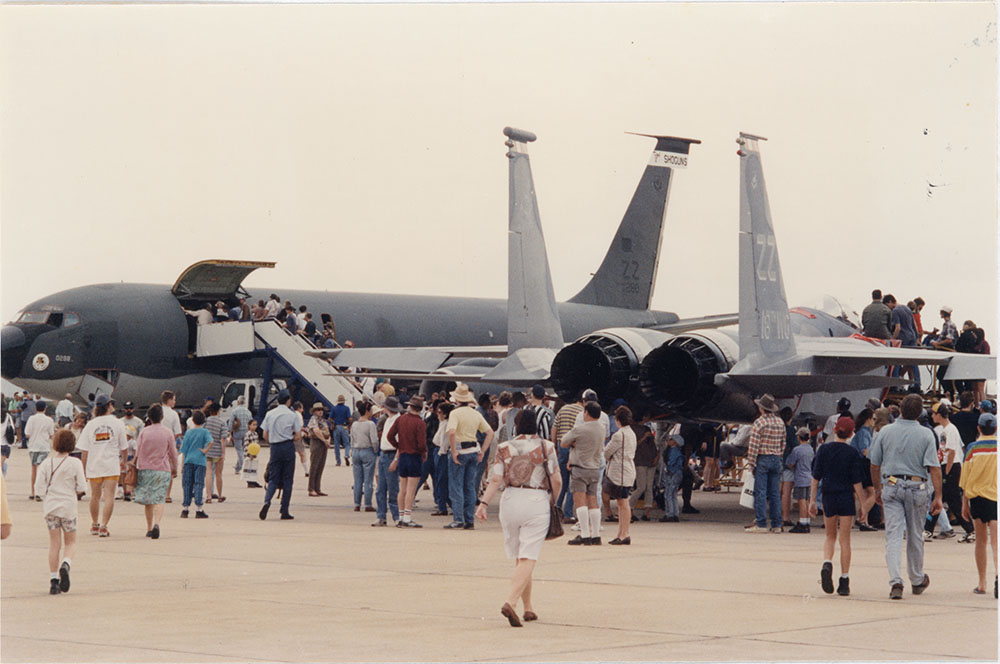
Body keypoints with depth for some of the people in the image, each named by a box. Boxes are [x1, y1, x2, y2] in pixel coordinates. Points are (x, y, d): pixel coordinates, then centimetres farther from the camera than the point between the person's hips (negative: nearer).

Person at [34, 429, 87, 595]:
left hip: (50, 506, 2)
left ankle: (54, 580, 5)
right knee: (70, 542, 12)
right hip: (68, 506, -2)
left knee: (54, 544, 8)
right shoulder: (75, 463, -8)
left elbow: (39, 489, -5)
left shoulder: (46, 464, -3)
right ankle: (65, 564, -18)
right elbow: (82, 487, -8)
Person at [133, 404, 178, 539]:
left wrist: (136, 466, 19)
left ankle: (149, 528, 17)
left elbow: (137, 451, 4)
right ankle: (156, 524, -26)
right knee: (159, 500, -4)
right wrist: (174, 468, 19)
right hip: (163, 470, -1)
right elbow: (173, 453, 5)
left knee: (148, 500, 13)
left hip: (145, 469, 1)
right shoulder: (168, 433, -1)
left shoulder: (144, 432, 1)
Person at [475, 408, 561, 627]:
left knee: (519, 558, 15)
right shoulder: (546, 447, -1)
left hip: (511, 500, 3)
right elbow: (556, 480, -2)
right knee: (528, 558, -7)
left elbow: (496, 480, -4)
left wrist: (483, 503, -4)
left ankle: (528, 607, 21)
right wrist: (553, 500, 14)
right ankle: (510, 602, -25)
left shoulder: (504, 448, 5)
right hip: (537, 502, -3)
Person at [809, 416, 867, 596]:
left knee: (830, 536, 17)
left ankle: (827, 563, -12)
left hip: (828, 497, 2)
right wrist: (862, 504, 1)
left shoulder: (824, 450, -1)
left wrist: (812, 500, 7)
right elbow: (856, 481, -6)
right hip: (846, 498, -2)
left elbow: (816, 477, 0)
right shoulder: (852, 453, -6)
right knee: (845, 540, 4)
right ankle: (844, 581, 2)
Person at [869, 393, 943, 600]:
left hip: (891, 487, 0)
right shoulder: (926, 434, -5)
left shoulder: (885, 432, 0)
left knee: (893, 535, -2)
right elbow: (934, 468, -10)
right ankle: (917, 581, 30)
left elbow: (875, 464, 6)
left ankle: (895, 581, -17)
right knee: (915, 536, 14)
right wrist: (938, 497, -8)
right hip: (917, 488, 0)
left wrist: (877, 489, 19)